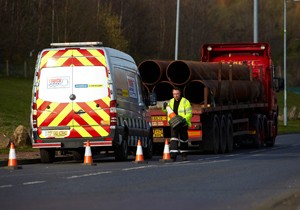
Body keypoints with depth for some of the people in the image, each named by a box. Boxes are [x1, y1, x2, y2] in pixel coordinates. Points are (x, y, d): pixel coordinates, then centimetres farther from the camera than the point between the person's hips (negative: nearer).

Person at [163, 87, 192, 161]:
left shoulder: (185, 101, -5)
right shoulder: (171, 101, 11)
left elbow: (189, 113, -12)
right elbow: (166, 110, 26)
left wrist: (185, 119, -29)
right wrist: (165, 107, 3)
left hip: (183, 124, -3)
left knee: (184, 139, 9)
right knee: (173, 139, -12)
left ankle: (184, 155, 23)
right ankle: (173, 155, -21)